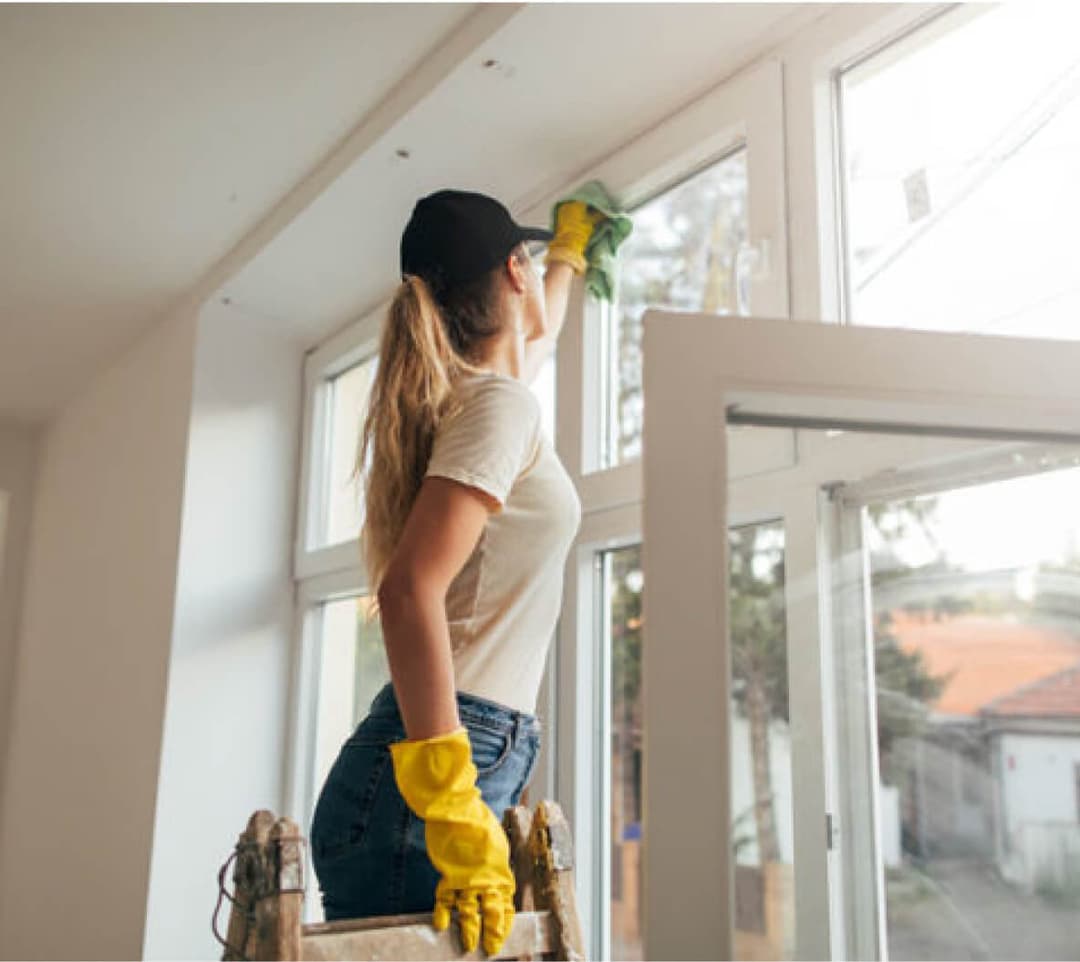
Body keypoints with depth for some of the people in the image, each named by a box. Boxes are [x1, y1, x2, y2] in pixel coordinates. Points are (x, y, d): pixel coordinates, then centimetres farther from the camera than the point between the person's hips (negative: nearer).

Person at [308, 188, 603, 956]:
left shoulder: (464, 393, 18)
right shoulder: (501, 402, -9)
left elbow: (536, 337, 43)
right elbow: (410, 588, -21)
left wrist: (572, 251, 60)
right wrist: (452, 809, -26)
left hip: (468, 768, 9)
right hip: (444, 770, -9)